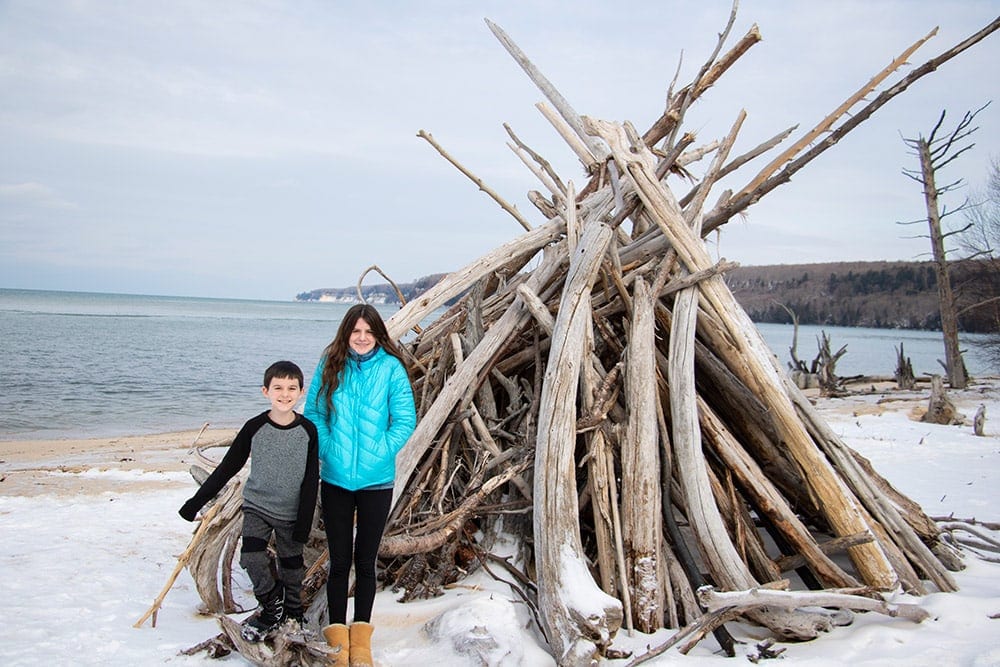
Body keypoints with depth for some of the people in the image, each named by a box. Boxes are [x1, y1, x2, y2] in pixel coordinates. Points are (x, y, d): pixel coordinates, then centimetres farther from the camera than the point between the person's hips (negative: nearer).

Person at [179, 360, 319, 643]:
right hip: (257, 506, 0)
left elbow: (311, 480, -5)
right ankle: (272, 608, 5)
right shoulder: (254, 428, -10)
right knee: (252, 558, -17)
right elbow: (228, 467, -2)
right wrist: (197, 501, -3)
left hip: (291, 513, 0)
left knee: (291, 565, 10)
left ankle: (293, 613, 33)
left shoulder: (308, 430, -10)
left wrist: (304, 522, -8)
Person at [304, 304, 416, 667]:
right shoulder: (330, 365, 1)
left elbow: (405, 420, -5)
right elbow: (313, 412, 5)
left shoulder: (391, 368, -5)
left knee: (365, 561, 10)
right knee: (339, 560, 9)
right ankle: (337, 636, 22)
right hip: (335, 479, 1)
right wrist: (328, 450, -7)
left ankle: (361, 636, 24)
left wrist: (378, 455, -12)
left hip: (376, 480, -1)